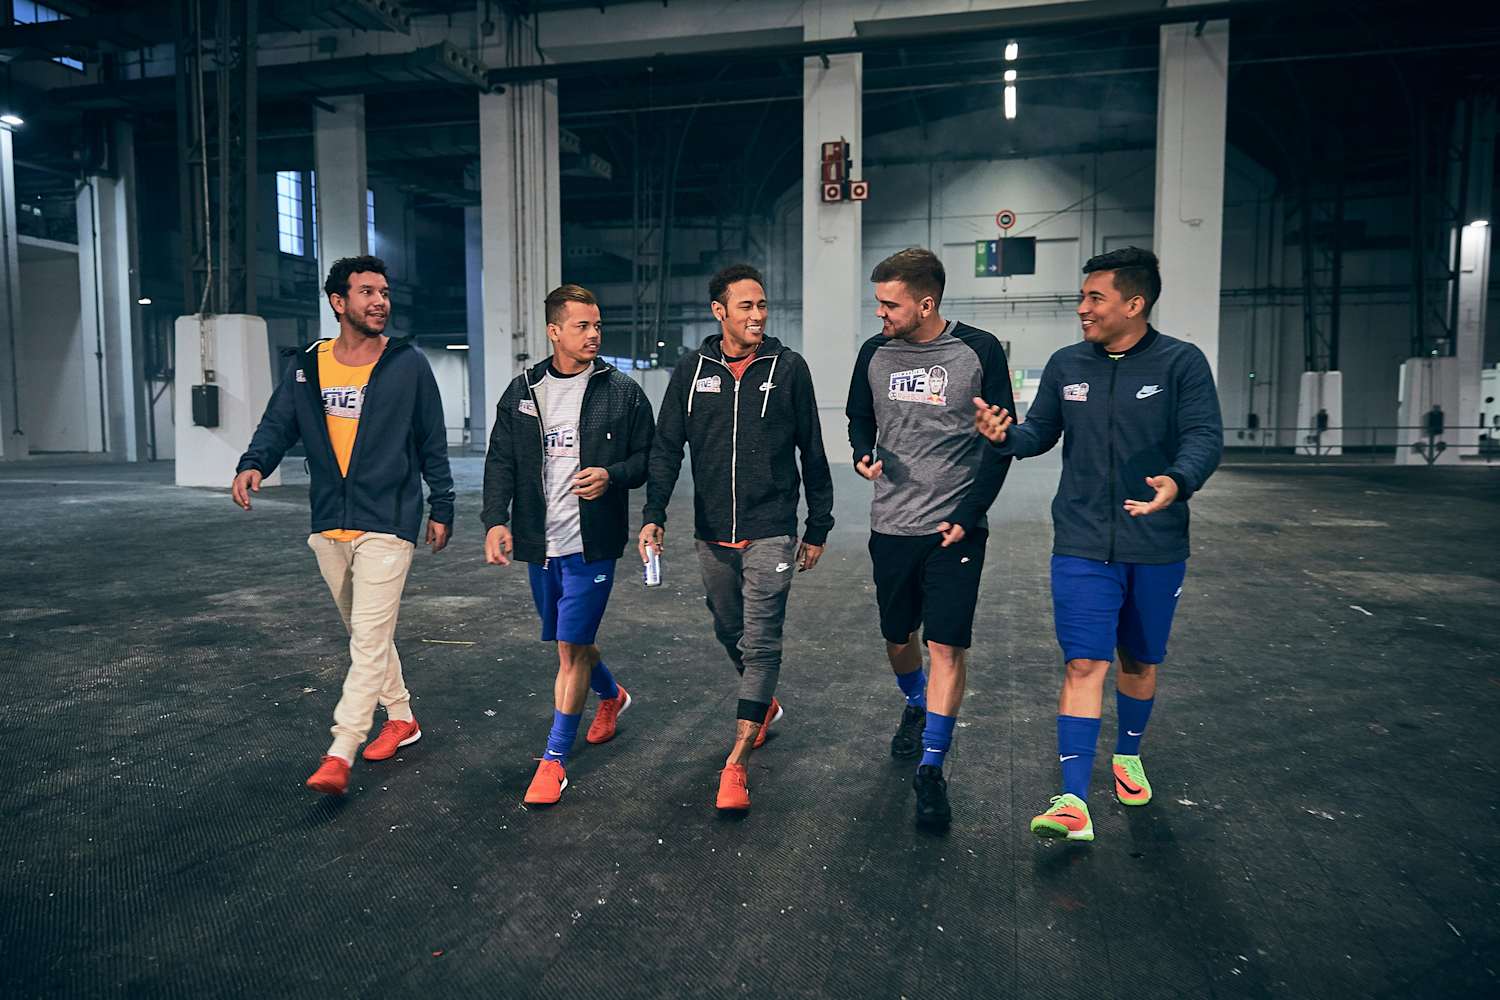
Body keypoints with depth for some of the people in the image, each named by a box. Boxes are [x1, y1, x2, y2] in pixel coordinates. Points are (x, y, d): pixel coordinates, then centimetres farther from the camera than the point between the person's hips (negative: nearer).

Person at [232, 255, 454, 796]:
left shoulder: (408, 364, -2)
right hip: (328, 526, 5)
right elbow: (278, 425, 5)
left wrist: (442, 507, 4)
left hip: (386, 523, -5)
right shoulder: (306, 366, 6)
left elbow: (432, 442, 3)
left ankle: (339, 755, -7)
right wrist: (253, 464, -16)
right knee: (363, 632, 16)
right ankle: (401, 717, 32)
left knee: (370, 639, -9)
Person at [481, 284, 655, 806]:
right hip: (539, 543, 4)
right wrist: (496, 520, -5)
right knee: (567, 642, 18)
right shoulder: (523, 390, 6)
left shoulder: (621, 391, -2)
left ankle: (555, 758, 8)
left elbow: (648, 457, 2)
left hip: (591, 544, -4)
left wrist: (612, 476, -18)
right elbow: (501, 460, 7)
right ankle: (612, 696, 47)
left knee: (572, 646, -5)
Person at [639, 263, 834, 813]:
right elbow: (667, 447, 3)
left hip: (770, 531, -3)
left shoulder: (788, 367, -2)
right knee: (730, 632, 18)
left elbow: (812, 452, 3)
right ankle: (765, 705, 44)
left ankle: (736, 762, -2)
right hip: (711, 532, 4)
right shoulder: (692, 370, 3)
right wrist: (654, 514, -10)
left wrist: (818, 529, 5)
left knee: (760, 641, -7)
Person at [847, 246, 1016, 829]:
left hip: (955, 526, -3)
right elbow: (859, 418, 16)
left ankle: (931, 770, 6)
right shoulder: (875, 353, 2)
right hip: (891, 524, 4)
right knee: (898, 638, 14)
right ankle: (916, 709, 45)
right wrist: (863, 454, -7)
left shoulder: (978, 351, -7)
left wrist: (969, 514, -10)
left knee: (947, 646, -6)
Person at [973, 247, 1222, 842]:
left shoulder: (1181, 363, -6)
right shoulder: (1066, 365, 4)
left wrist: (1178, 481, -34)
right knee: (1084, 664, -7)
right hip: (1082, 546, 1)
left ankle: (1128, 756, 43)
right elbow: (1041, 431, 11)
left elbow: (1205, 437, -13)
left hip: (1156, 547, 0)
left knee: (1141, 661, 17)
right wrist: (1006, 434, -11)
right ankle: (1074, 801, -6)